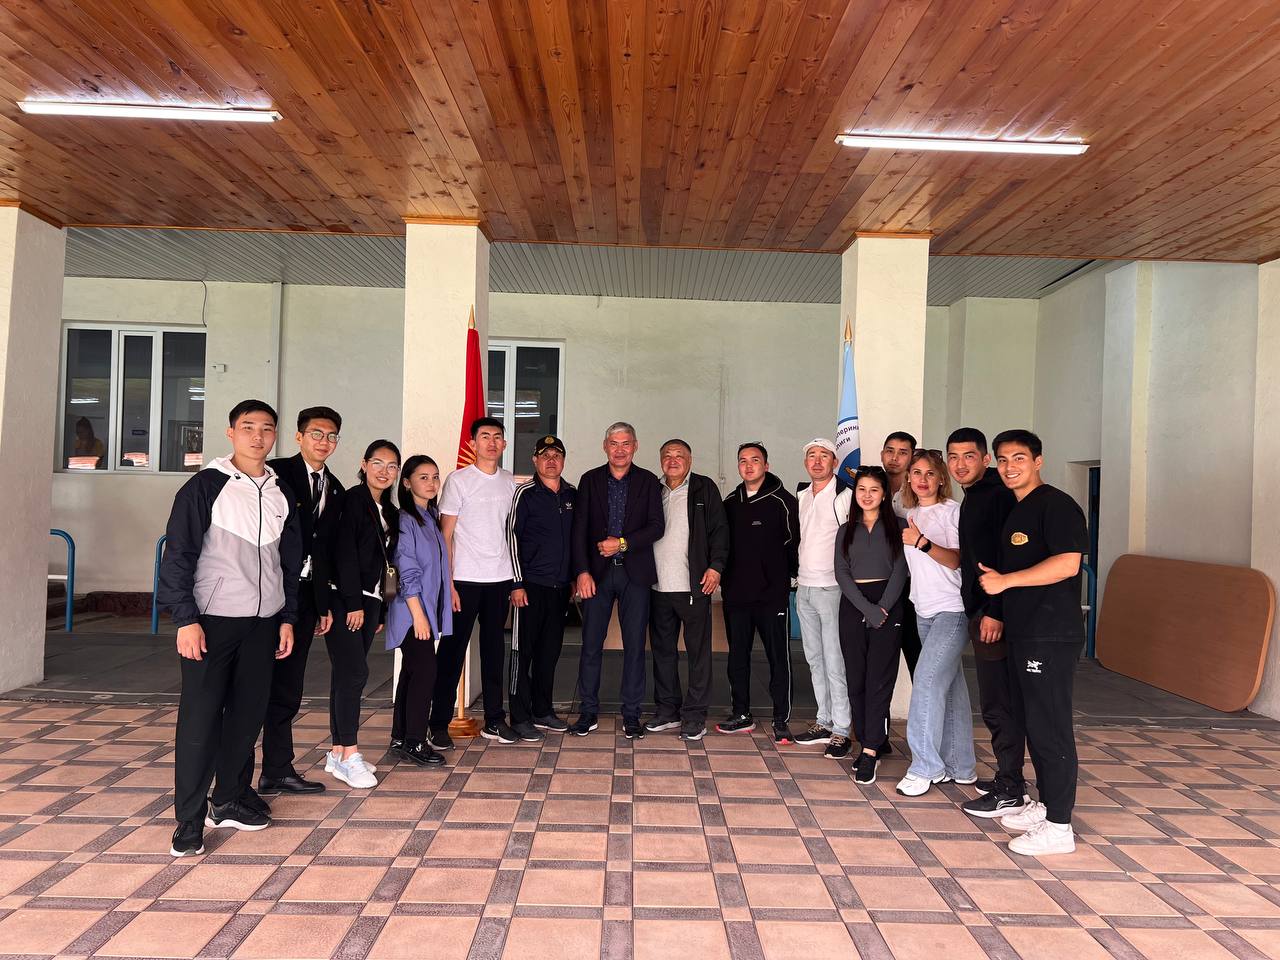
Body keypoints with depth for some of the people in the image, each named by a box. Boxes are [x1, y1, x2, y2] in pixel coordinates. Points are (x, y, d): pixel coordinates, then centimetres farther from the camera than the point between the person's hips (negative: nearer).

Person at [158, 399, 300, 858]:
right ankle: (190, 818, 7)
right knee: (200, 716, -2)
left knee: (249, 712, 8)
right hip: (211, 619, -5)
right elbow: (179, 554, -7)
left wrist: (287, 618, 12)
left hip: (262, 622, 5)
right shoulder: (205, 486, -4)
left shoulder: (280, 495, 11)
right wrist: (186, 618, -13)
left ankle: (228, 799, 23)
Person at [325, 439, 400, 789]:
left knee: (346, 675, 10)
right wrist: (353, 602, -17)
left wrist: (380, 609, 15)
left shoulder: (390, 512, 15)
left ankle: (338, 753, 16)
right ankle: (349, 755, -2)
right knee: (354, 672, -9)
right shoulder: (353, 500, -8)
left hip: (368, 600, 7)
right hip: (344, 599, -7)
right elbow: (345, 553, -14)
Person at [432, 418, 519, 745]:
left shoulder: (510, 482, 10)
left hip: (500, 579, 5)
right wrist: (447, 583, -10)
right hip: (465, 579, -4)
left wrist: (517, 579, 8)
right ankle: (439, 724, 11)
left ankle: (494, 720, 21)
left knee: (494, 650, 11)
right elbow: (445, 535, -4)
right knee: (453, 650, 1)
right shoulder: (459, 480, -3)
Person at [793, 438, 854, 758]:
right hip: (803, 587, 7)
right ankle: (824, 722, 24)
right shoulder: (800, 496, 12)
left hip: (832, 588, -7)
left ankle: (840, 731, 4)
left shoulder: (845, 496, -9)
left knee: (835, 662, -4)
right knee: (815, 660, 13)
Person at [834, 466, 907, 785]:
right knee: (856, 678, 2)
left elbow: (900, 570, -1)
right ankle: (873, 743, 13)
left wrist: (883, 608, -13)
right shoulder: (846, 530, 14)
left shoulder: (897, 526, 6)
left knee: (879, 678, -8)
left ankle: (870, 750, -7)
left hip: (888, 606, -3)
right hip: (853, 607, 3)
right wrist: (867, 609, -10)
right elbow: (842, 573, 4)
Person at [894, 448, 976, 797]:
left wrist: (922, 543, -26)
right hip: (924, 611, 7)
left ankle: (925, 767, -7)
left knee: (927, 680, -15)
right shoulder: (910, 515, 14)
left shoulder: (953, 511, -6)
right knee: (949, 684, 11)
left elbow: (956, 560, -15)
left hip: (952, 610, -7)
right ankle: (959, 766, 19)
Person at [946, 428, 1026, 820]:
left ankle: (1009, 791, 6)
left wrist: (995, 611, -23)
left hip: (993, 613, -10)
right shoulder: (973, 498, 18)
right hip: (978, 611, 10)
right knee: (997, 702, 16)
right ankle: (1009, 778, 26)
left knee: (998, 704, -4)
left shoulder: (998, 495, -13)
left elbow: (1007, 559, -20)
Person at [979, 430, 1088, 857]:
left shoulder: (1056, 505, -11)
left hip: (1051, 636, -10)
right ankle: (1045, 805, 30)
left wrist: (1005, 580, -19)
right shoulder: (1015, 511, 18)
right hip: (1023, 633, 10)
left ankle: (1058, 827, 5)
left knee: (1050, 727, -4)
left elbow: (1067, 564, -24)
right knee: (1032, 722, 17)